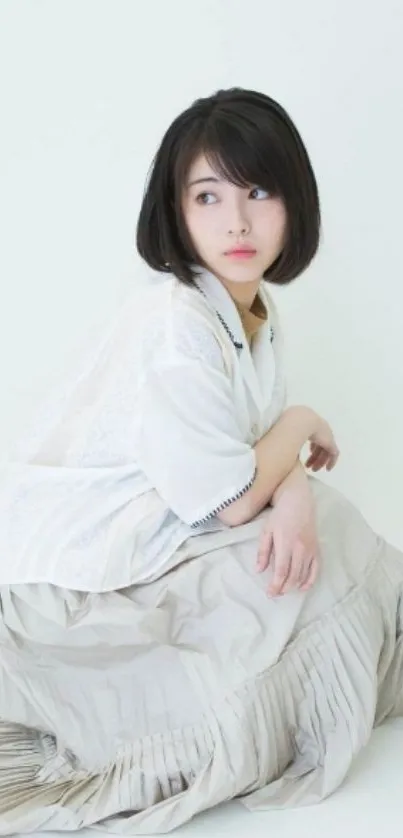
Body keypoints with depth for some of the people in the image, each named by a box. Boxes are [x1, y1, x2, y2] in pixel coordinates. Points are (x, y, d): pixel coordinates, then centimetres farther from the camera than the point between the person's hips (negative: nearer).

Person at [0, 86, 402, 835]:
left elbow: (256, 456, 3)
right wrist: (303, 426, -7)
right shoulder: (174, 324, -25)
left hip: (149, 542, 8)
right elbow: (232, 500, -23)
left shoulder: (254, 313, 3)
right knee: (319, 585, -10)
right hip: (73, 571, -8)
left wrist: (296, 497, -19)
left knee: (321, 539, 0)